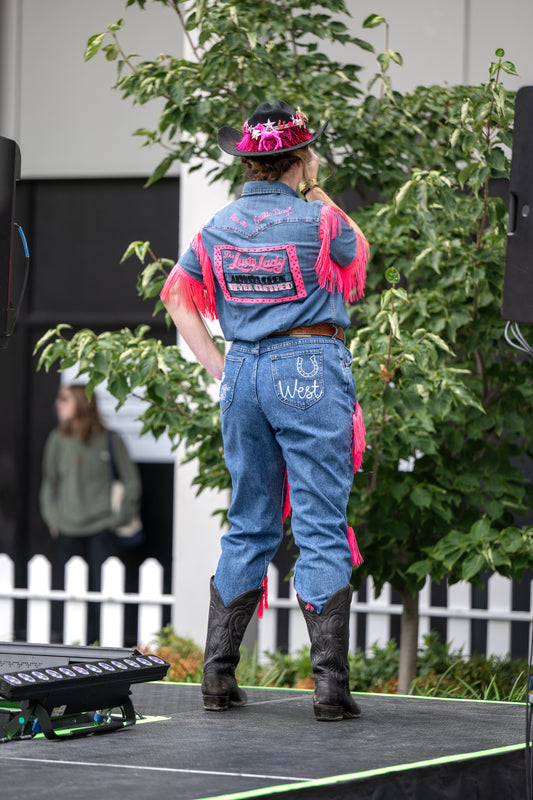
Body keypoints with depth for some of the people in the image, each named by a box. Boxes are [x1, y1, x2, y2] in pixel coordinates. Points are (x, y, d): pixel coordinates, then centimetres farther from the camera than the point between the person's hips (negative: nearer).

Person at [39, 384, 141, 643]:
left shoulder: (109, 440, -2)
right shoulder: (58, 440, 6)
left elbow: (131, 481, 6)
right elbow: (48, 482, 17)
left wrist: (120, 517, 0)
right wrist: (52, 517, 8)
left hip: (101, 531, -3)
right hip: (68, 532, 3)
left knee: (102, 590, -8)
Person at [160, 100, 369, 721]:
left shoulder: (218, 227, 5)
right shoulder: (318, 220, -9)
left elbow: (180, 300, 10)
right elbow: (358, 255, 11)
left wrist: (218, 369, 11)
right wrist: (321, 199, 19)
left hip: (244, 372, 5)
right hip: (310, 371, -5)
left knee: (249, 527, 14)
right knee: (322, 529, -4)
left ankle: (217, 676, 13)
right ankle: (330, 683, -8)